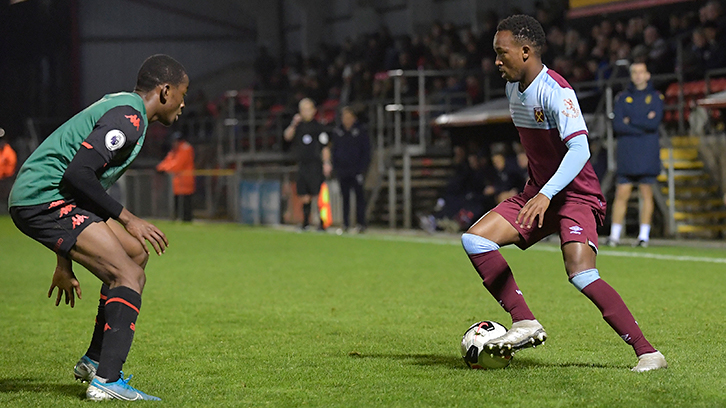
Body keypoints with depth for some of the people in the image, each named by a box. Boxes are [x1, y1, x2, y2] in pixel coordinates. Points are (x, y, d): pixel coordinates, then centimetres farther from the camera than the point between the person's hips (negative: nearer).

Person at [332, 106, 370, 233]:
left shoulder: (360, 132, 0)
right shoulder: (337, 132, 9)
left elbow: (366, 151, 1)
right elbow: (334, 151, 15)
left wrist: (362, 169, -7)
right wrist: (336, 167, 5)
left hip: (356, 170, -3)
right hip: (342, 169, 3)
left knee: (359, 196, -3)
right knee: (345, 197, 5)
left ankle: (361, 223, -1)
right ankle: (345, 223, 8)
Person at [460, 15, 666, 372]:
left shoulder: (555, 91, -20)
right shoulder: (513, 88, 7)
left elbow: (579, 149, -31)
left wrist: (547, 194, -40)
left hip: (576, 195, -8)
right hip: (538, 192, 8)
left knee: (581, 273, -27)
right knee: (474, 239, -9)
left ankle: (647, 352, -21)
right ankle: (525, 323, -7)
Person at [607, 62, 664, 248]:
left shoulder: (655, 97, 7)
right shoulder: (622, 98, 11)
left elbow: (654, 123, -8)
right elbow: (617, 125, -3)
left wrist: (630, 121, -5)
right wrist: (643, 124, -9)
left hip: (647, 155, -1)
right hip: (627, 154, 1)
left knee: (646, 194, -1)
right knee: (622, 194, -4)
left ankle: (644, 235, 4)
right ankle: (614, 235, -1)